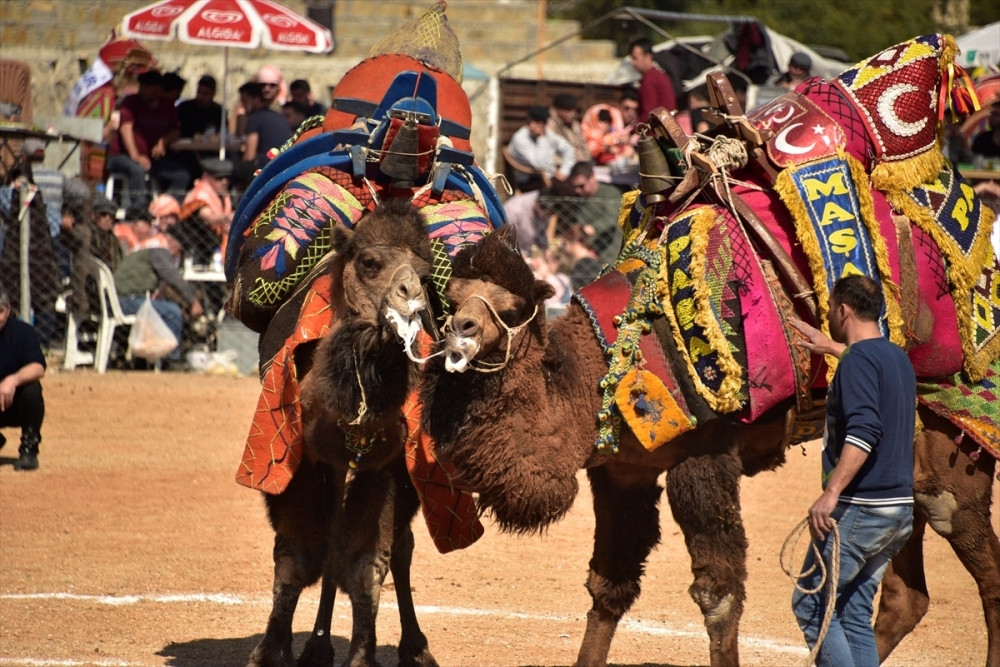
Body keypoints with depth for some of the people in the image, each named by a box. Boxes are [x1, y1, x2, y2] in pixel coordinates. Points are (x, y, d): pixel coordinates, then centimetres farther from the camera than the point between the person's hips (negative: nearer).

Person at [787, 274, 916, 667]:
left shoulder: (858, 361, -13)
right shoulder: (896, 358, 15)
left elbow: (864, 431, -26)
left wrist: (831, 493, -29)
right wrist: (833, 348, 53)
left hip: (860, 508, -9)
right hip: (899, 508, 9)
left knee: (812, 607, -4)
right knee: (855, 614, 12)